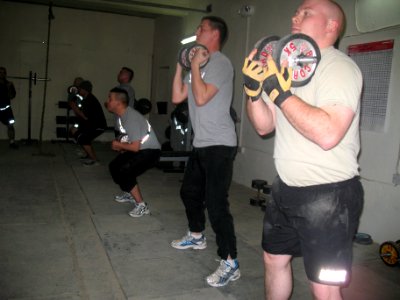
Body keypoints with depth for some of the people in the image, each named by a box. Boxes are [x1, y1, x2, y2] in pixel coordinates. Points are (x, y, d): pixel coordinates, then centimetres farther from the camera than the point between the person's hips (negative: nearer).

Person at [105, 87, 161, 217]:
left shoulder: (131, 118, -27)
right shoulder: (121, 115, 2)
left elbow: (135, 147, -27)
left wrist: (118, 145, -10)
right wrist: (120, 144, -3)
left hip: (150, 151, -10)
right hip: (138, 149, 10)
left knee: (124, 172, -23)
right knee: (114, 166, 15)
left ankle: (142, 206, -11)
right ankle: (130, 194, 33)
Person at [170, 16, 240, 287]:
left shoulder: (220, 63, -11)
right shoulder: (199, 64, 17)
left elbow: (201, 98, -23)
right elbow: (178, 97, 13)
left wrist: (195, 65, -12)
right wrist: (181, 65, 10)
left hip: (219, 145, -10)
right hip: (201, 143, 10)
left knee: (216, 203, -12)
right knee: (190, 191, 22)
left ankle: (230, 264, -3)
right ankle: (197, 236, 43)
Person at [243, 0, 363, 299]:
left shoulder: (339, 66, -14)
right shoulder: (290, 67, 12)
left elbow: (328, 134, -29)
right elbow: (264, 126, 10)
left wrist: (279, 91, -26)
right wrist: (254, 89, -7)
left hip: (329, 193, -8)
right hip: (286, 187, 8)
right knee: (274, 259, 22)